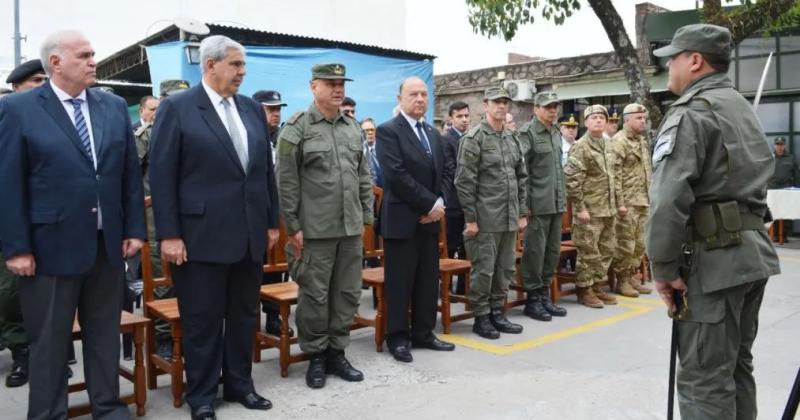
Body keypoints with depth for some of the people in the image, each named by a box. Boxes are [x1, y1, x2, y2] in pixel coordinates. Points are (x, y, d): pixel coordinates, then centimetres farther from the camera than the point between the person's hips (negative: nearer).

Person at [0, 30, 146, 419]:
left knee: (105, 332, 14)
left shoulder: (115, 106, 8)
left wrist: (134, 229, 4)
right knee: (49, 340, 9)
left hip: (107, 243, 4)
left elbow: (131, 173, 8)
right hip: (51, 245, -3)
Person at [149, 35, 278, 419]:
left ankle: (239, 384, 31)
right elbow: (161, 175, -8)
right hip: (201, 235, -5)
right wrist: (169, 235, -13)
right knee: (202, 320, 6)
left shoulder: (253, 109, 11)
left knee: (244, 315, 15)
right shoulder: (176, 108, -5)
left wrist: (272, 222, 11)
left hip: (249, 234, 5)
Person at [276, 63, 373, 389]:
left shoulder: (354, 128, 11)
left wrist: (366, 217, 10)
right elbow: (286, 182, -7)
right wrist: (293, 227, -9)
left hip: (351, 228, 5)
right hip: (314, 229, -5)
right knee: (315, 296, 4)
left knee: (348, 293, 10)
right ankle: (316, 356, 20)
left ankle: (336, 353, 25)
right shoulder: (296, 128, -5)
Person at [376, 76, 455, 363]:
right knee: (400, 282, 1)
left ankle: (423, 333, 22)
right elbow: (397, 175, -17)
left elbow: (444, 173, 14)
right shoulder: (388, 131, -7)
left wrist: (438, 205, -4)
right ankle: (398, 338, 13)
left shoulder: (433, 134, 16)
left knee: (428, 281, 11)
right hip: (402, 219, -7)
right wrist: (430, 204, -15)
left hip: (430, 219, 7)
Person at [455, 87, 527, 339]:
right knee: (483, 269, 0)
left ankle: (497, 313, 25)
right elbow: (464, 181, -12)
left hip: (510, 218, 7)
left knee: (506, 269, 12)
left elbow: (521, 177, 16)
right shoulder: (474, 138, -8)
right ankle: (481, 318, 13)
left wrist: (522, 212, 10)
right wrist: (470, 218, -14)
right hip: (485, 219, -7)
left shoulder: (512, 139, 13)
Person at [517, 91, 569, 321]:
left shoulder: (556, 133, 14)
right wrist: (525, 204, -15)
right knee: (535, 252, 0)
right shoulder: (527, 133, -8)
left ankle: (545, 295, 23)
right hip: (538, 205, -7)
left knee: (553, 251, 11)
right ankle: (532, 299, 11)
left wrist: (563, 198, 17)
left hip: (556, 204, 7)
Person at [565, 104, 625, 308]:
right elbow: (572, 180, -16)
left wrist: (618, 203, 17)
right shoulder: (580, 147, -11)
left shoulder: (607, 146, 15)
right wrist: (580, 208, -19)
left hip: (608, 210, 8)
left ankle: (597, 285, 25)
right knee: (588, 252, -2)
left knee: (606, 250, 13)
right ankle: (584, 289, 10)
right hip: (590, 210, -8)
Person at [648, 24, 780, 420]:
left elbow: (669, 198, -23)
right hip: (753, 251, 10)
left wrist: (664, 267, -16)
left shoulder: (691, 112, -12)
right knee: (736, 366, 19)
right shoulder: (744, 109, 19)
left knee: (705, 378, -3)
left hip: (713, 258, -10)